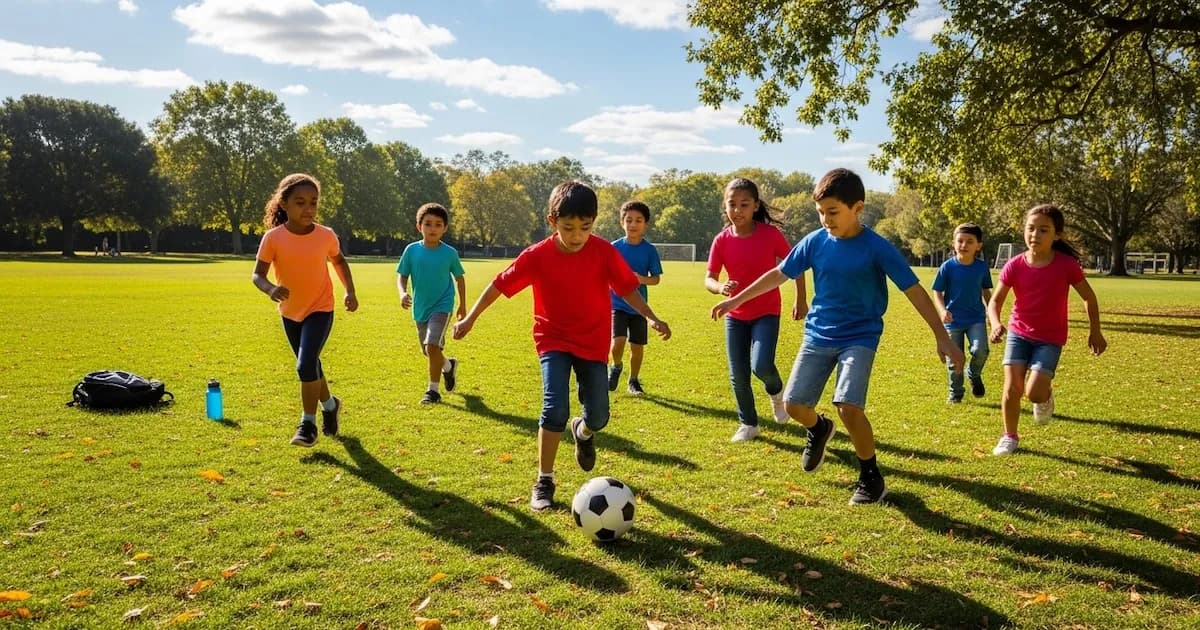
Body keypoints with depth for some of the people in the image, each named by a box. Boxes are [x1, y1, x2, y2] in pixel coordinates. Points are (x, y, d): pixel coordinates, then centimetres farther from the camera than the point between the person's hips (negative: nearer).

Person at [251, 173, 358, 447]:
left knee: (306, 365, -17)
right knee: (310, 365, 17)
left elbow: (340, 261, 8)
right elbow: (257, 275, -16)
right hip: (290, 312, 3)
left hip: (320, 309, -2)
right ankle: (330, 405, 43)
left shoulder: (326, 235, -12)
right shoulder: (273, 238, -15)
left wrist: (350, 291, -3)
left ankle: (308, 424, -1)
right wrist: (271, 289, -37)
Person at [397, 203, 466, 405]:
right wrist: (403, 293, -21)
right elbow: (402, 276, 0)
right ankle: (449, 366, 49)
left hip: (442, 306, -4)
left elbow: (459, 278, 4)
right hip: (420, 308, 4)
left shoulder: (449, 253, -8)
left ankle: (433, 390, -6)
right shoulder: (412, 250, -6)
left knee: (432, 346, -20)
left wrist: (463, 306, 8)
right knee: (429, 350, 16)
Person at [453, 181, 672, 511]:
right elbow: (500, 284, -6)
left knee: (598, 415, 2)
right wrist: (470, 318, -3)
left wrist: (651, 317, -18)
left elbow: (628, 287, -6)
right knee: (555, 409, -17)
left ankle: (583, 432, 42)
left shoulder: (605, 252, -15)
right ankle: (544, 482, -1)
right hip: (553, 340, -1)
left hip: (593, 342, 2)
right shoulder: (537, 256, -15)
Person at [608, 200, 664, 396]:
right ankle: (616, 367, 15)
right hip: (617, 304, -1)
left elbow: (656, 278, -2)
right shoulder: (615, 247, -4)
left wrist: (642, 279, -20)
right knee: (618, 342, -17)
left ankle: (634, 381, 30)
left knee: (637, 346, 7)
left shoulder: (650, 250, -4)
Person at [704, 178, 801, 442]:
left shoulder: (770, 234, -13)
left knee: (761, 365, -21)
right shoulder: (722, 240, -8)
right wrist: (721, 287, -29)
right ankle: (748, 424, 25)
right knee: (738, 376, 4)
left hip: (767, 313, -3)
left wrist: (800, 300, -2)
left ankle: (776, 391, 15)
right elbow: (709, 279, -6)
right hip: (735, 315, 3)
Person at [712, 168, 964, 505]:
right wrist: (736, 300, 9)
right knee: (794, 404, -1)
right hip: (817, 336, 4)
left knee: (848, 406, -21)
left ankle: (871, 476, 2)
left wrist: (942, 337, -14)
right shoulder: (815, 241, -4)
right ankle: (819, 429, 37)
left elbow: (914, 291, -11)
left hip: (859, 338, -4)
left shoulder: (877, 248, -14)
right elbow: (779, 274, 7)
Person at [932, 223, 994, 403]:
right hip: (953, 320, -1)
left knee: (980, 350, -20)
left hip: (976, 319, 1)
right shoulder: (947, 267, -9)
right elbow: (937, 292, -5)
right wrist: (942, 310, -21)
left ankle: (974, 375, 12)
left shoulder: (982, 267, -2)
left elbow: (986, 291, 12)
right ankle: (955, 393, 24)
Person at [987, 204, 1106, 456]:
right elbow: (995, 301, -2)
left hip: (1050, 339, -2)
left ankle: (1046, 397, 22)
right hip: (1019, 333, 2)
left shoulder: (1066, 264, -14)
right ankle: (1009, 437, 14)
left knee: (1034, 392, -17)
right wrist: (996, 324, -22)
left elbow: (1089, 297, 0)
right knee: (1012, 387, -8)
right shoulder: (1015, 265, -10)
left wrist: (1095, 332, 5)